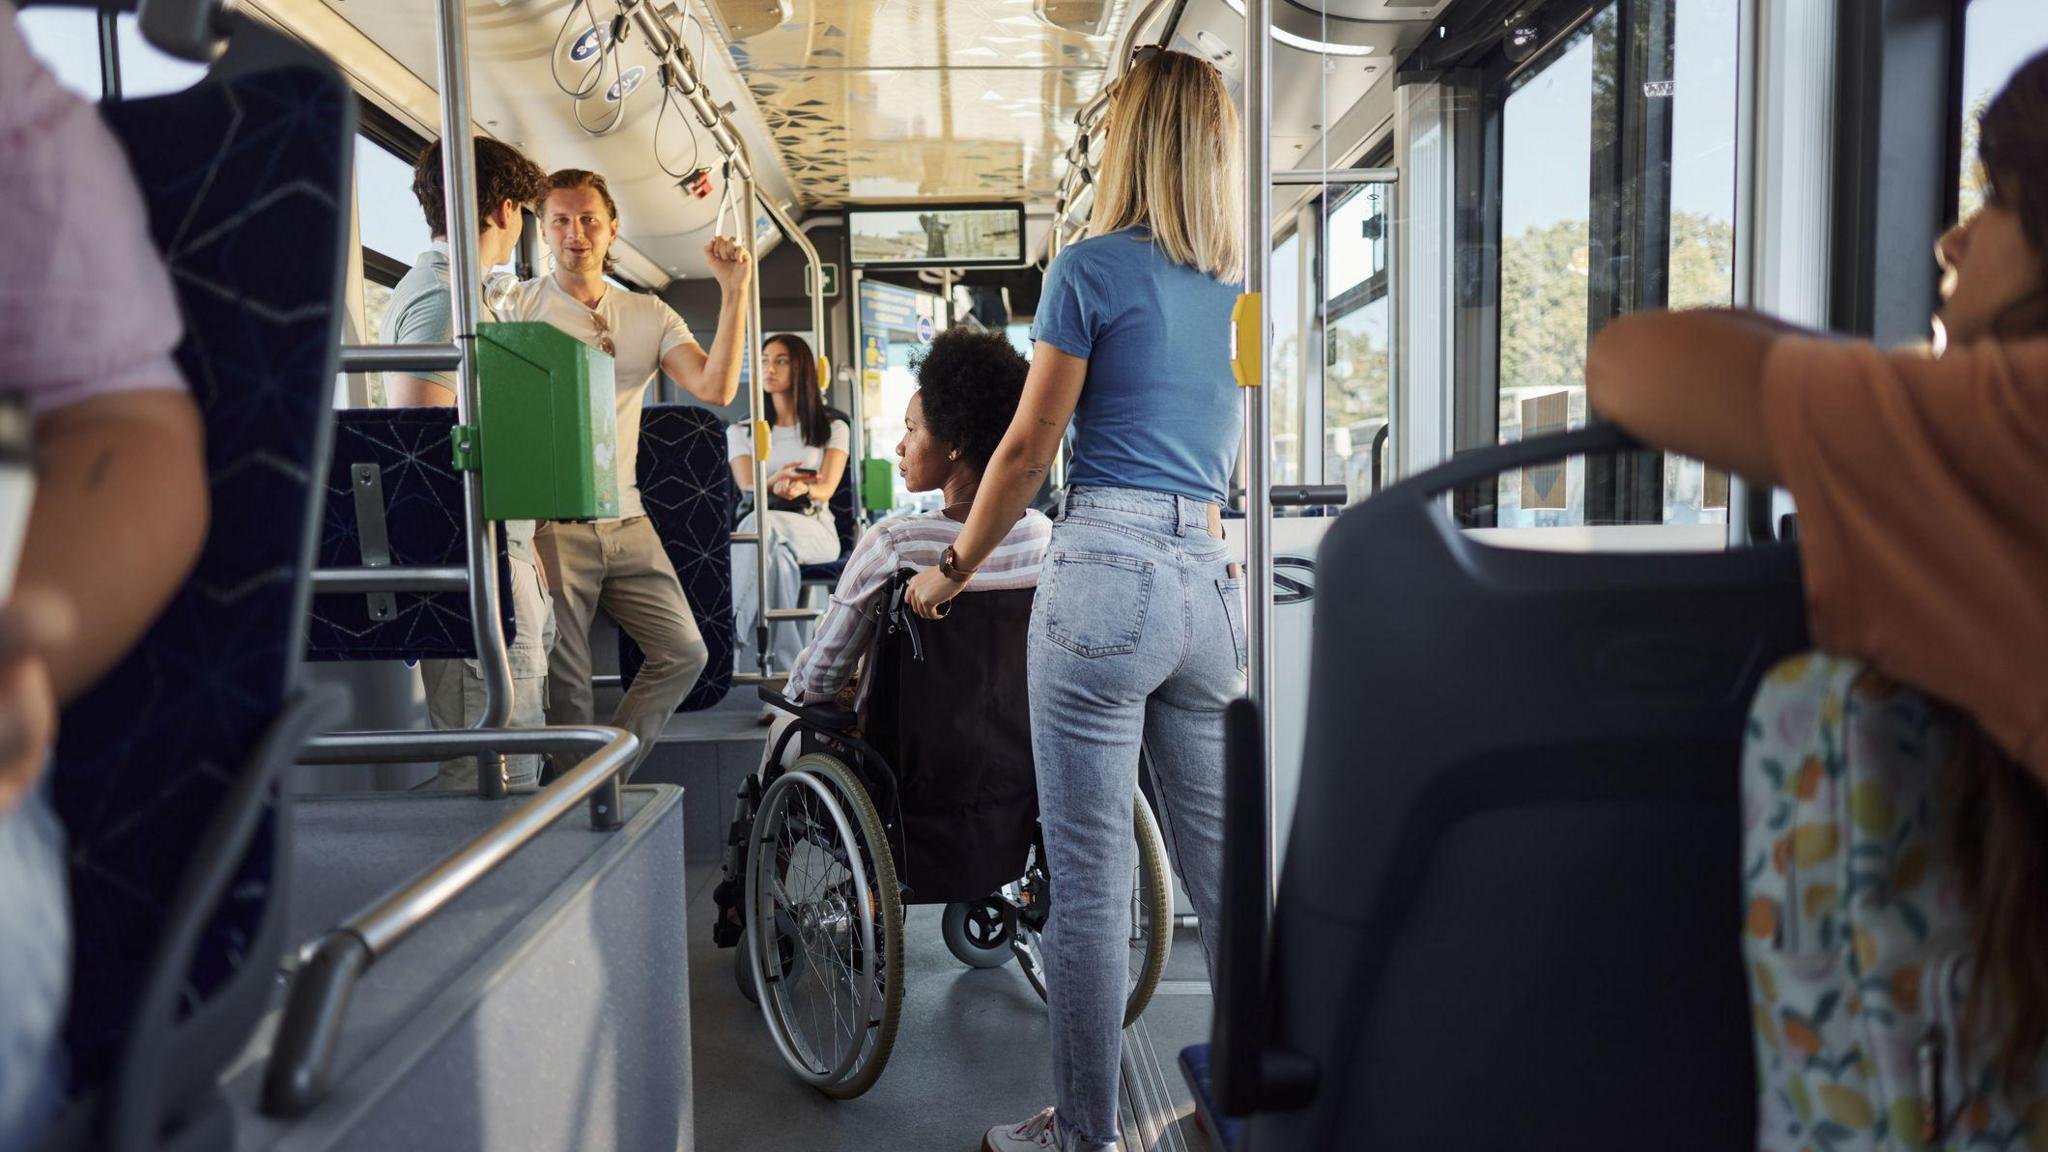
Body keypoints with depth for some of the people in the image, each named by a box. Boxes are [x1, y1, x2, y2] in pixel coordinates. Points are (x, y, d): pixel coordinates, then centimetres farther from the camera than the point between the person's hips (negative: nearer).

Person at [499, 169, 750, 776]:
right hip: (549, 522, -4)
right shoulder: (518, 308, 1)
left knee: (684, 652, 4)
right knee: (564, 680, 1)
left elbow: (715, 388, -4)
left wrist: (734, 292, -10)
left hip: (625, 521, 4)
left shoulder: (649, 315, 9)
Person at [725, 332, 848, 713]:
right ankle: (786, 676, -49)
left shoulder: (832, 427, 15)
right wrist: (777, 482, -25)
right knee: (773, 550, -41)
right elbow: (747, 487, 1)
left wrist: (800, 488, -29)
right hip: (759, 525, 1)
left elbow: (826, 488, -3)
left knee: (766, 529, -40)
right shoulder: (741, 432, 20)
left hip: (814, 527, -1)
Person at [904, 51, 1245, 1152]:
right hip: (1215, 579, 7)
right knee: (1224, 866, 14)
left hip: (1108, 574, -6)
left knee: (1091, 878, 2)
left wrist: (953, 569, 9)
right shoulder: (1244, 288, 16)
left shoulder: (1095, 266, -2)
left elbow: (1028, 448, -2)